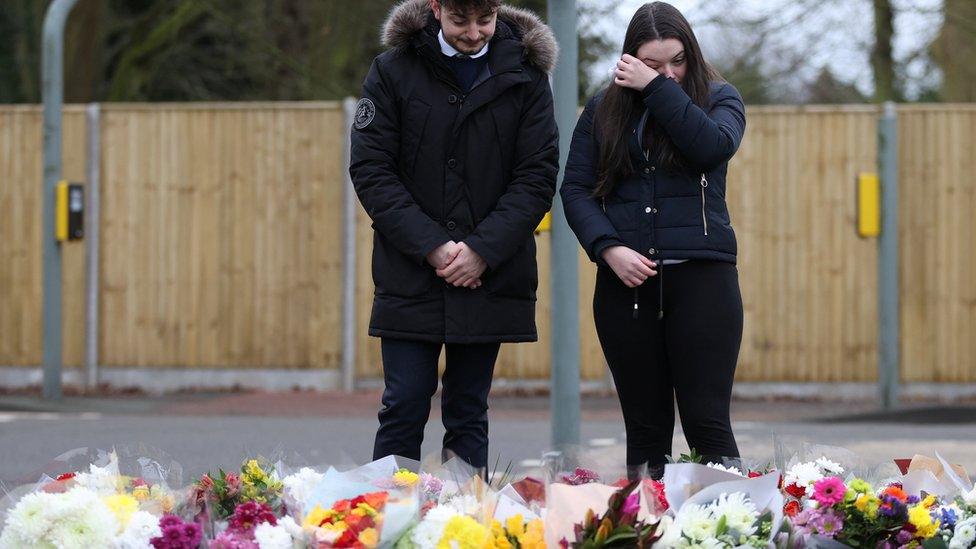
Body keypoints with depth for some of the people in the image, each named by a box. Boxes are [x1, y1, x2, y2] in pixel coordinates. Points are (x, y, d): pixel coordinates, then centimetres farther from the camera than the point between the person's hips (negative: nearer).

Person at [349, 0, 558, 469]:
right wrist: (430, 246, -13)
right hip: (409, 277, -1)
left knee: (469, 416, 8)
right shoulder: (393, 72, -1)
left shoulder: (525, 77, 2)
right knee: (404, 410, -2)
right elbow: (370, 169, -4)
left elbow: (538, 176, -1)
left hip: (488, 279, 1)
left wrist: (483, 249, -13)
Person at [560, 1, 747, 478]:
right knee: (645, 428, 5)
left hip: (700, 276, -2)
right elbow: (575, 188, 7)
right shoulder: (603, 110, 12)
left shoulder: (718, 98, 8)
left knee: (707, 422, -8)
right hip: (626, 281, 2)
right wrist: (608, 248, -9)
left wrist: (658, 89, -10)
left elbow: (713, 146, -13)